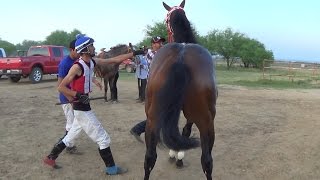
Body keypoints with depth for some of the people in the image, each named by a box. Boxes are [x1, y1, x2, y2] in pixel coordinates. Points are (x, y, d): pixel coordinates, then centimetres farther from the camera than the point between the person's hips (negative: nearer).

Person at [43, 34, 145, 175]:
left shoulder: (91, 62, 4)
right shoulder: (77, 66, -19)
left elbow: (115, 60, 5)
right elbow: (61, 87, -17)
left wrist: (134, 53, 3)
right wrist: (78, 95, -25)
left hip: (82, 107, 9)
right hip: (82, 108, -9)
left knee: (71, 137, 22)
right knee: (103, 138, 1)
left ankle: (50, 158, 36)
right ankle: (111, 168, 16)